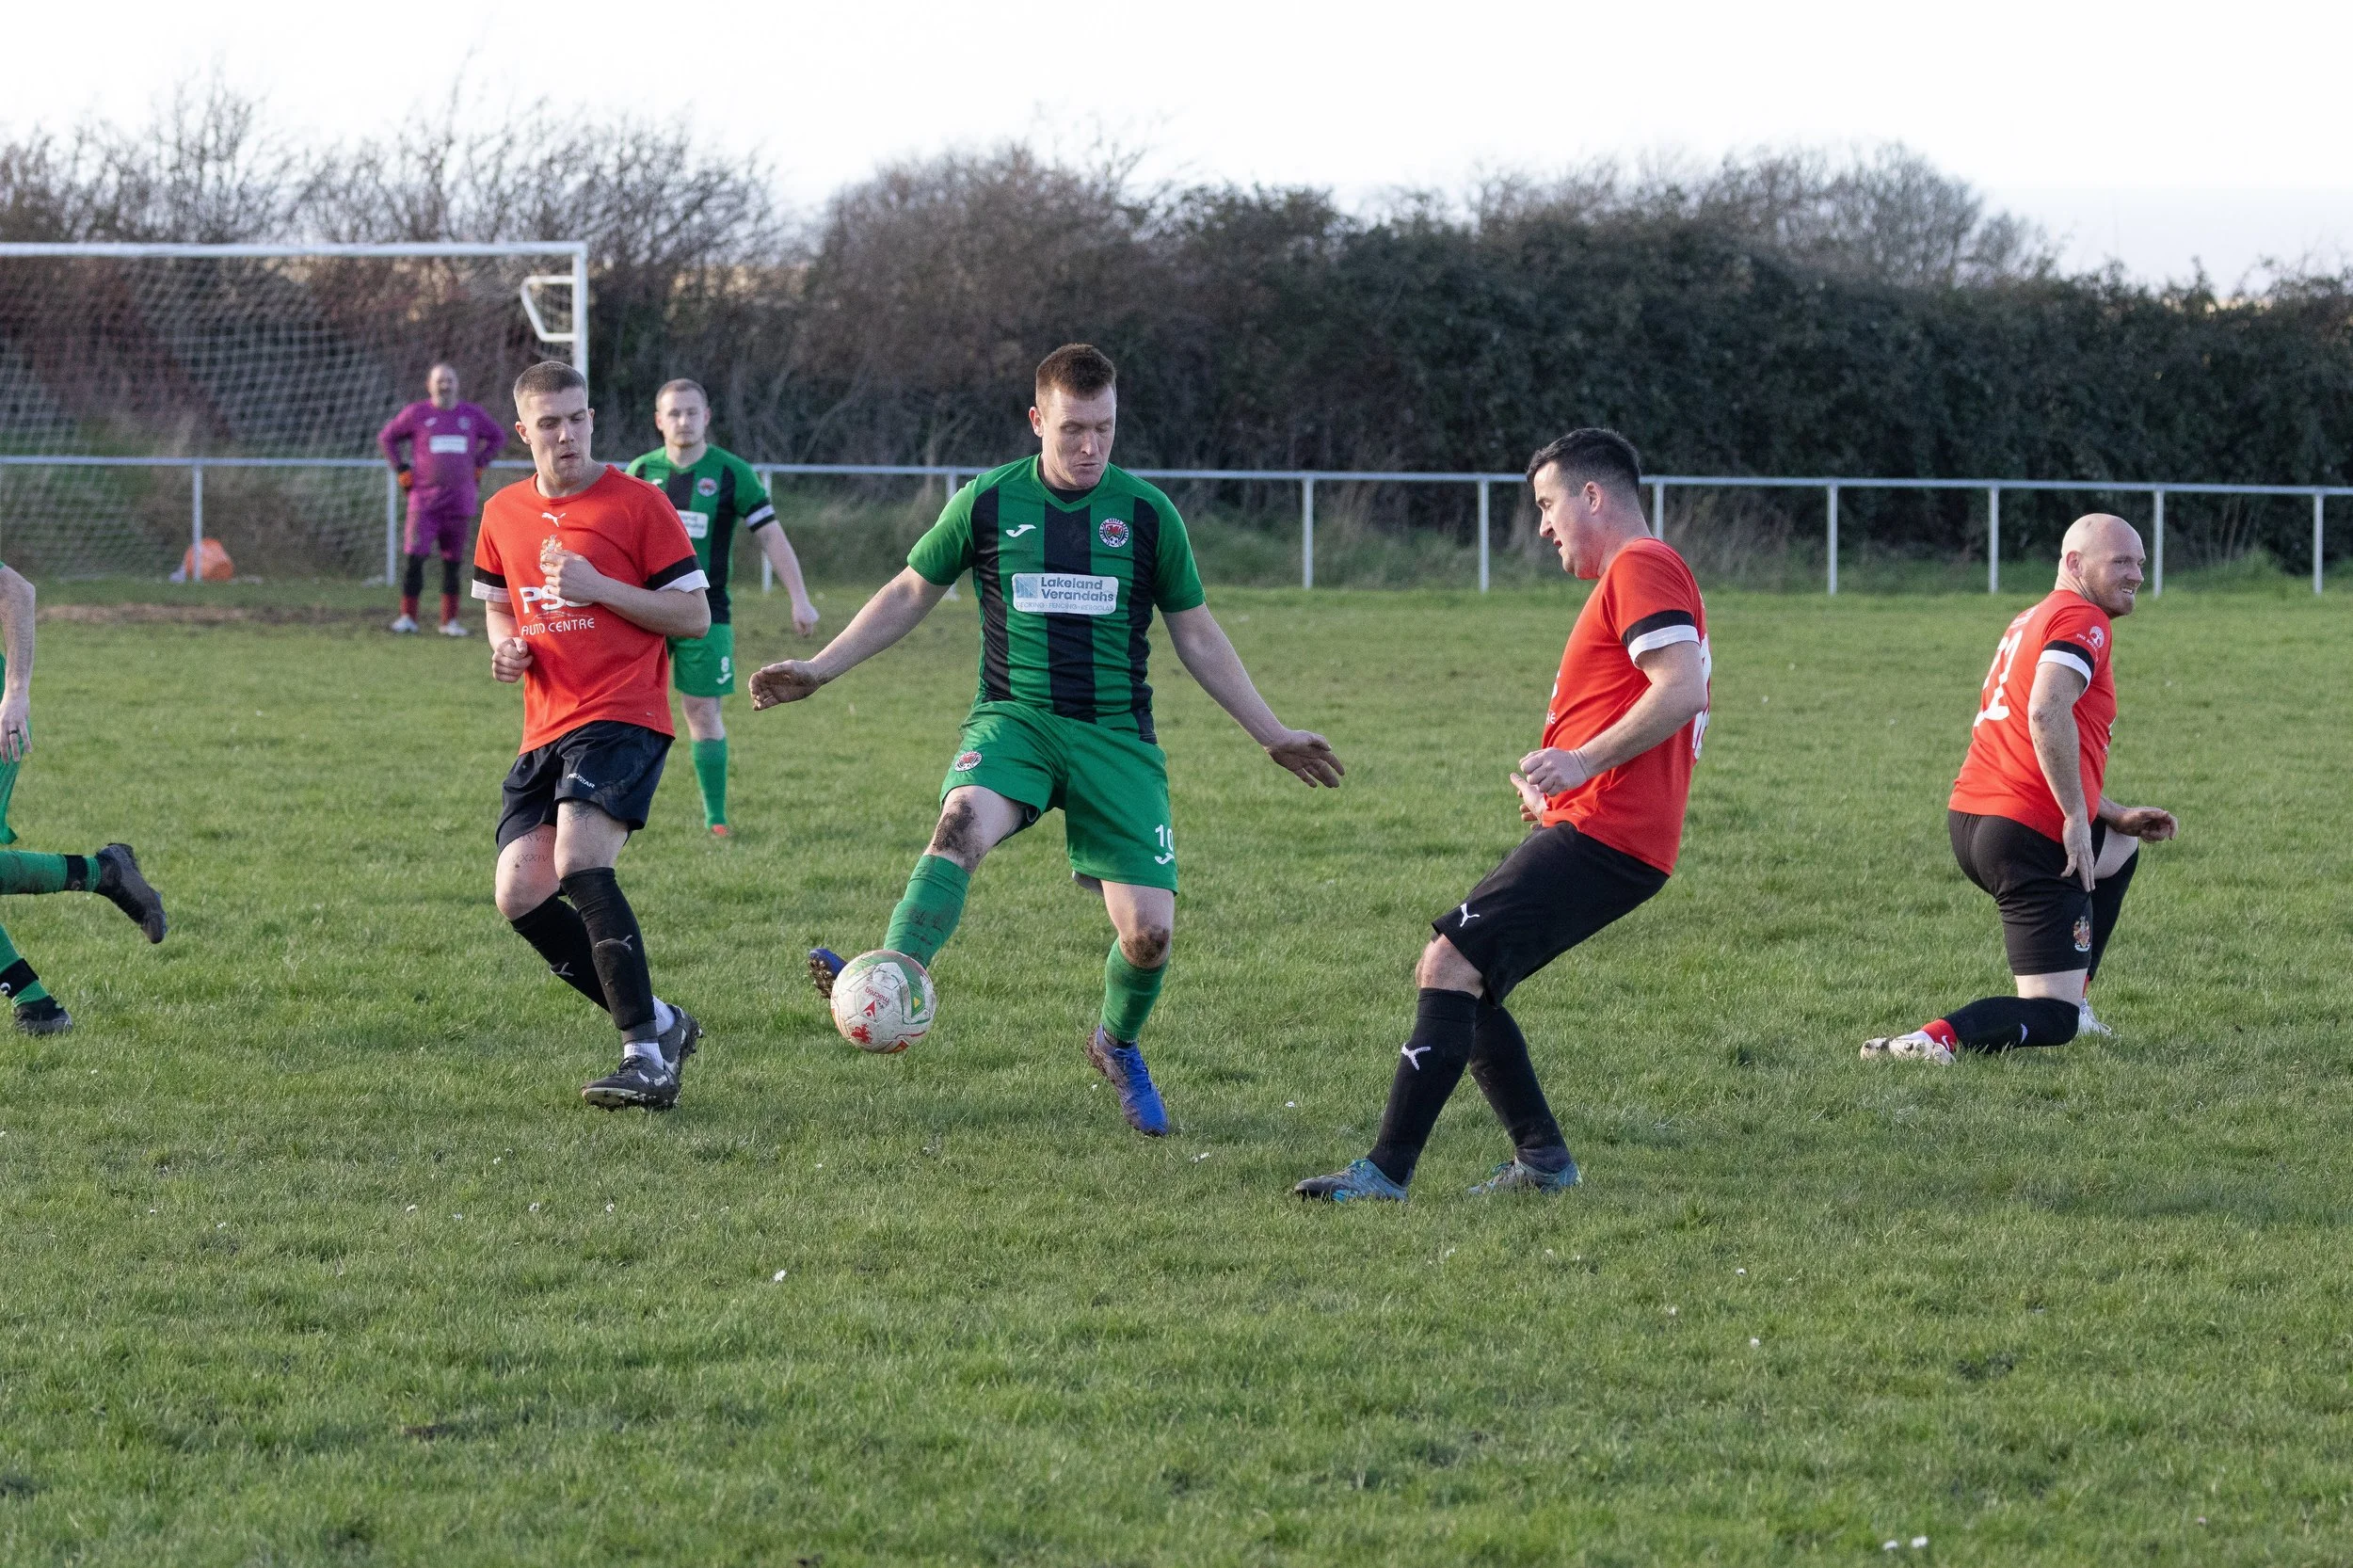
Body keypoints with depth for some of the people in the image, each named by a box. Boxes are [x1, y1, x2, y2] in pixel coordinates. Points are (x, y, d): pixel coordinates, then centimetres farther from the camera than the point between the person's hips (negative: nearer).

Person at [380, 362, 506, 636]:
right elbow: (386, 438, 12)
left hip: (459, 499, 2)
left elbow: (498, 438, 24)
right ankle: (408, 617, -4)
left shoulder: (472, 415, 9)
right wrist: (401, 470, 3)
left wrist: (479, 465, 13)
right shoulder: (416, 414, 2)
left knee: (452, 560, 5)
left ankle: (450, 620, 10)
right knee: (415, 556, -10)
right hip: (424, 498, -2)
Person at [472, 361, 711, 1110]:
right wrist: (505, 647, 5)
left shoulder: (638, 505, -4)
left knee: (580, 864, -25)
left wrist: (600, 588, -15)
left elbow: (695, 614, -4)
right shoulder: (504, 515, 13)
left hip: (622, 717, -7)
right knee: (520, 894, -4)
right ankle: (659, 1023, 10)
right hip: (546, 731, 7)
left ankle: (647, 1060, -22)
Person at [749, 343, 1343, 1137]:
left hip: (1117, 736, 1)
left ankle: (1117, 1046, 23)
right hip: (1013, 718, -1)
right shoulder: (989, 503, 2)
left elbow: (1197, 637, 13)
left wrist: (1273, 735, 12)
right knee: (961, 820, -35)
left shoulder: (1147, 514, 3)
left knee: (1149, 930, -9)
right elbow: (910, 594, 15)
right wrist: (818, 670, 10)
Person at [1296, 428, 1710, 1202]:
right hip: (1586, 828, 11)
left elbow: (1680, 690, -21)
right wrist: (1550, 783, 21)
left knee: (1450, 966, -17)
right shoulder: (1630, 574, 26)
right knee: (1453, 973, 11)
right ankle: (1542, 1159, 9)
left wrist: (1583, 762, -23)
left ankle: (1388, 1171, -20)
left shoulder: (1641, 567, -7)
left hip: (1599, 835, -11)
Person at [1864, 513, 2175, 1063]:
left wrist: (2116, 816, 24)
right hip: (2029, 835, -10)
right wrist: (2077, 816, -21)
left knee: (2122, 848, 37)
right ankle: (1937, 1039, -34)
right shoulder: (2083, 620, -8)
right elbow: (2047, 714, -27)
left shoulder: (2032, 622, 24)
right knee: (2053, 1018, -8)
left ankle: (2073, 1002, 33)